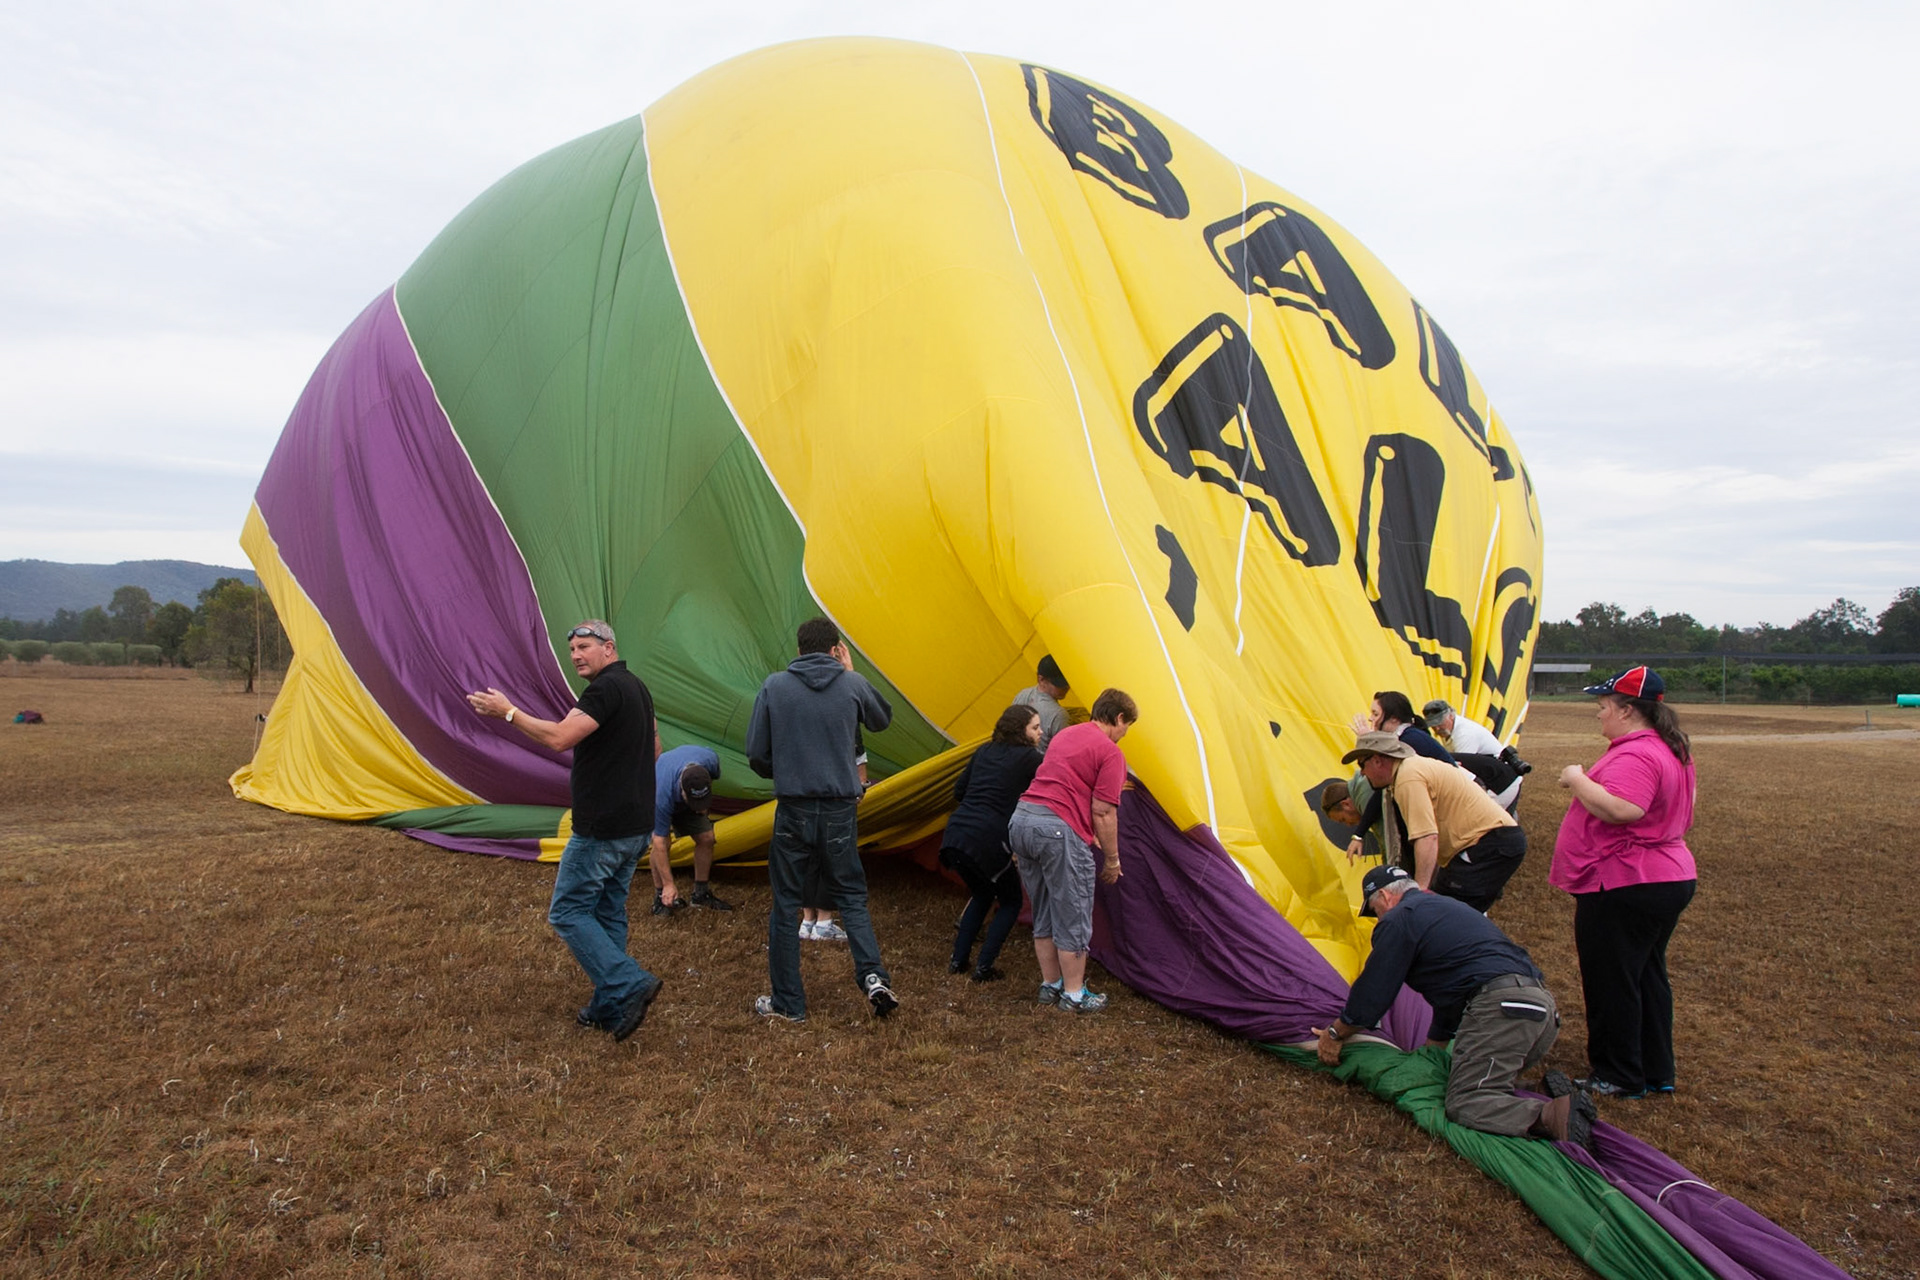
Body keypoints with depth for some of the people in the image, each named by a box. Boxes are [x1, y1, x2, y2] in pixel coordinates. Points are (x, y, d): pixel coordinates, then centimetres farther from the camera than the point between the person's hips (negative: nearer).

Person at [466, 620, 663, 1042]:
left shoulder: (606, 689, -17)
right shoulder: (636, 687, 14)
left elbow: (558, 738, -26)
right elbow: (653, 748, 24)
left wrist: (509, 712, -17)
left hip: (601, 828, -10)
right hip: (635, 825, 10)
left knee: (568, 912, 0)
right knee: (608, 913, 16)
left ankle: (629, 986, -8)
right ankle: (609, 1007, 22)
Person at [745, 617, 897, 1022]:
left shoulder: (774, 686, -3)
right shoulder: (852, 685, -1)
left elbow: (756, 755, -1)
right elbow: (883, 718, 19)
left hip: (793, 810, -1)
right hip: (840, 810, 1)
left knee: (786, 903, 11)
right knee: (850, 895, 16)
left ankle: (787, 1003, 18)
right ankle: (873, 975, -3)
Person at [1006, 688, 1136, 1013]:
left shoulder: (1064, 735, 22)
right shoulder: (1110, 752, -3)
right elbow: (1103, 812, -8)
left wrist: (1090, 836, 33)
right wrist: (1112, 859, 3)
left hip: (1021, 819, 8)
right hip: (1058, 830, -8)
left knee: (1044, 913, 20)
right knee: (1072, 917, 6)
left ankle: (1050, 985, 30)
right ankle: (1074, 995, 16)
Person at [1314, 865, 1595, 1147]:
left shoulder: (1398, 920, 4)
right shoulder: (1450, 907, 32)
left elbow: (1373, 992, 7)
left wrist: (1336, 1034, 23)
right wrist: (1431, 1047, 47)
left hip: (1500, 1007, -9)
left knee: (1464, 1105, -11)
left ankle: (1553, 1116, -32)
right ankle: (1559, 1095, -3)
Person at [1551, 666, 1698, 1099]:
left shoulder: (1635, 755, -23)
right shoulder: (1671, 750, 12)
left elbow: (1620, 809, -37)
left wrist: (1577, 779, -22)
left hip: (1623, 888, -11)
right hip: (1669, 879, 11)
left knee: (1610, 982, 2)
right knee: (1647, 977, 18)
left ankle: (1618, 1079, 12)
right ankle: (1656, 1073, 28)